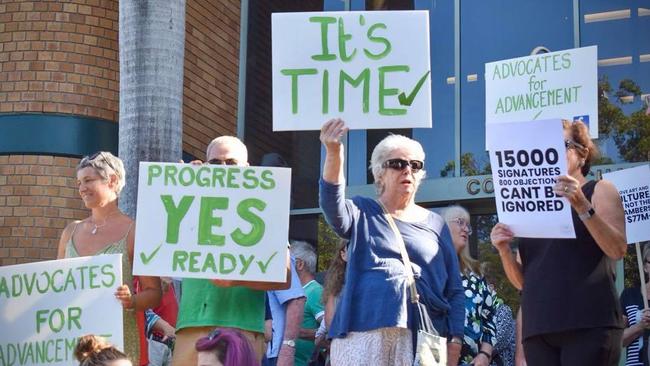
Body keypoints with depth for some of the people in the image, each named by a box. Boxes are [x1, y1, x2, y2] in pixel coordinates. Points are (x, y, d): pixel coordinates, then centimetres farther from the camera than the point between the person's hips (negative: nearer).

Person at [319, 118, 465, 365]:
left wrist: (456, 339, 0)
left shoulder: (435, 224, 17)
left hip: (423, 336, 2)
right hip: (363, 333, -1)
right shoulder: (363, 213, 13)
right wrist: (334, 152, -29)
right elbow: (333, 205, -12)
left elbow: (454, 290, 14)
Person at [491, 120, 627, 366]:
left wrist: (582, 205, -18)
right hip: (538, 329, 4)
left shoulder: (599, 190, 9)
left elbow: (618, 250, -8)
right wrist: (504, 250, 0)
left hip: (588, 324, -4)